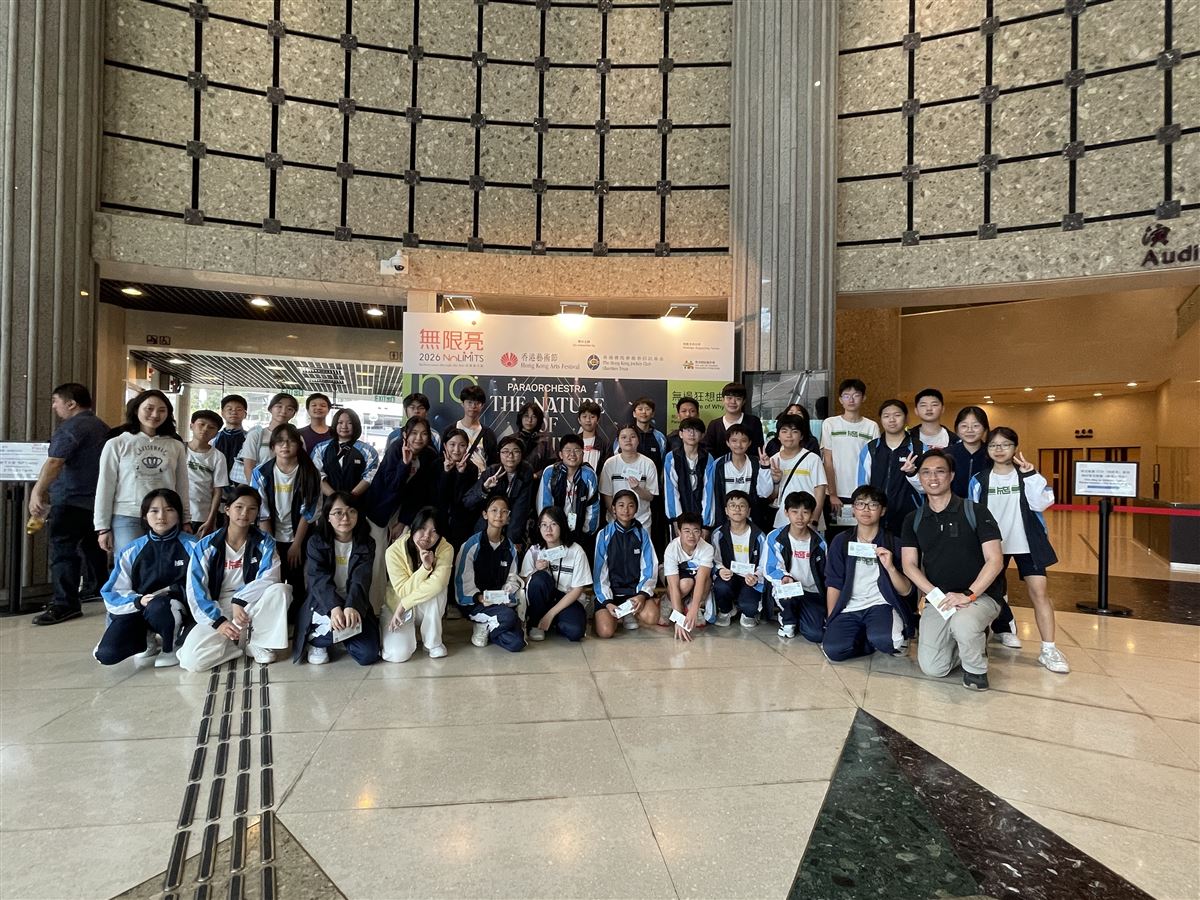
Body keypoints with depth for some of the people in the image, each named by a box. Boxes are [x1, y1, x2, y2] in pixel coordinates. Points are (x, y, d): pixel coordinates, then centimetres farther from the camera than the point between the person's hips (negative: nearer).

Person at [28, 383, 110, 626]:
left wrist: (37, 491, -23)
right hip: (97, 500, 9)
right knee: (92, 547, 17)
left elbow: (54, 463, -22)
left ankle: (66, 604, -6)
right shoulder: (101, 426, 15)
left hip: (71, 500, -9)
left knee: (63, 550, -6)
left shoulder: (70, 428, -13)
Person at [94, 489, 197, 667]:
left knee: (156, 607, -38)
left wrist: (173, 591, -22)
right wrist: (138, 601, -18)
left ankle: (170, 646, -5)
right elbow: (113, 593, 2)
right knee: (106, 653, -22)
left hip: (175, 609, -3)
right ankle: (149, 641, 13)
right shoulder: (132, 551, 5)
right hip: (136, 609, 3)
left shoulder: (191, 546, -3)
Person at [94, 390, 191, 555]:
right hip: (127, 519, -2)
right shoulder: (116, 445, 2)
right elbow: (105, 488, 4)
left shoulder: (176, 446, 8)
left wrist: (185, 521, 11)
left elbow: (182, 487, 12)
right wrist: (103, 527, 2)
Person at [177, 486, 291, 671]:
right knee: (191, 660, -25)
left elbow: (268, 579, -14)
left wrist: (240, 600, -28)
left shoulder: (265, 542, -3)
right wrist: (218, 621, -19)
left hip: (252, 607, 1)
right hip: (217, 611, -1)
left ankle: (260, 644, -12)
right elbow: (195, 590, -8)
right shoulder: (205, 547, -5)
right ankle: (245, 644, -2)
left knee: (280, 590, -31)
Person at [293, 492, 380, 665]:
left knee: (368, 654, -14)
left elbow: (360, 580, -16)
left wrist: (351, 607, -38)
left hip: (354, 606, 2)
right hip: (323, 604, -2)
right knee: (337, 623, -35)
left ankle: (341, 638, 18)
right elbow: (319, 579, -19)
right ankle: (316, 639, 1)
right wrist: (334, 608, -38)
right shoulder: (316, 542, -4)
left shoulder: (366, 545, -2)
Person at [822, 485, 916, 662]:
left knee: (882, 639, -34)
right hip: (849, 609, 2)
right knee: (833, 650, -24)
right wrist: (830, 622, -2)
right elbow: (833, 584, 5)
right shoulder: (840, 542, 7)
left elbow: (906, 591, 3)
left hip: (880, 605, -2)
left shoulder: (893, 543, 6)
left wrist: (890, 567, -15)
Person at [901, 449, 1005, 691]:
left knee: (962, 623, -38)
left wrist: (968, 595, -21)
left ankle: (976, 669, -3)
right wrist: (936, 595, -15)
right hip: (937, 600, 3)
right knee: (932, 668, -12)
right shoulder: (913, 520, 6)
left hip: (980, 596, -3)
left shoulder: (975, 512, -4)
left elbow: (995, 560, -9)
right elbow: (910, 566, 1)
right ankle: (972, 639, 21)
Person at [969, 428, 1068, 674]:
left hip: (1027, 544, -1)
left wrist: (1030, 475, -22)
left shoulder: (1027, 475, -1)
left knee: (1039, 592, -9)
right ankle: (1004, 629, 38)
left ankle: (1049, 649, -4)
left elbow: (1042, 503, -17)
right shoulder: (979, 480, 0)